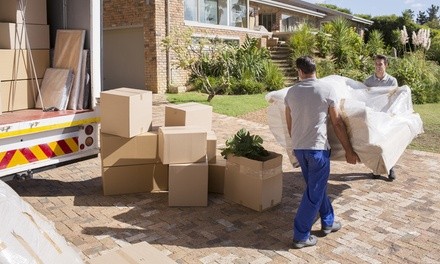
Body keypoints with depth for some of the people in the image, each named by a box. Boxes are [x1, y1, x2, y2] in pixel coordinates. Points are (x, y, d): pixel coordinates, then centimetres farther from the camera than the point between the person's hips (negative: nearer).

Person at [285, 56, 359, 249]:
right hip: (318, 147, -5)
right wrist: (349, 150, 4)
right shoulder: (327, 90, -8)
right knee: (314, 192, 4)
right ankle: (301, 236, 8)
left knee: (317, 186, 22)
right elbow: (338, 123, -5)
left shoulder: (291, 92, 3)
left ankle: (328, 222, 37)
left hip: (298, 148, 5)